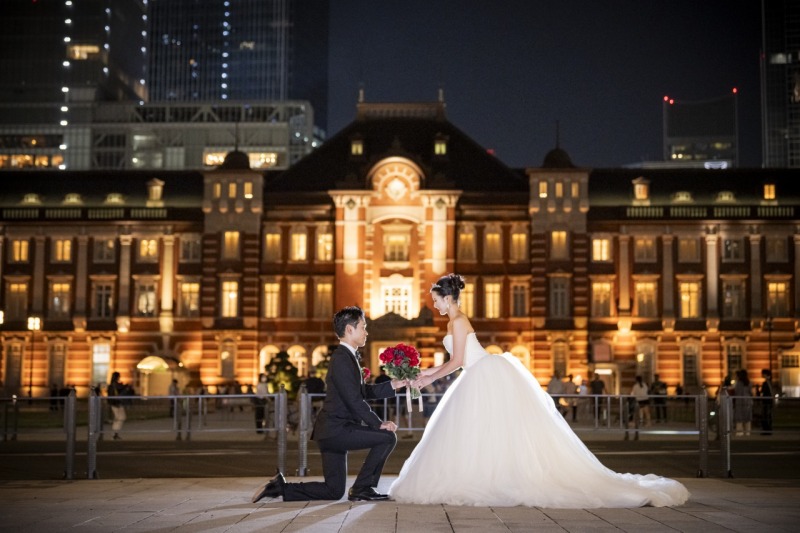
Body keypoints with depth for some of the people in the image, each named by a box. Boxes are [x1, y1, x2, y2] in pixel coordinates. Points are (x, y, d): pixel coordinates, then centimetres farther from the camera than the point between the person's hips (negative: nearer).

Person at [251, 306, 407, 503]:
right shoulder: (341, 358, -15)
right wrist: (379, 424, -15)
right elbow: (354, 401, -19)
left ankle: (279, 487, 14)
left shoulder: (348, 356, 16)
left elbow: (363, 391, 21)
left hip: (333, 431, 10)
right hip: (337, 429, -10)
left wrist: (392, 385, 11)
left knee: (334, 491, 13)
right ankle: (362, 488, -4)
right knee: (387, 437, -14)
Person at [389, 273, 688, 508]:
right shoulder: (455, 322, 19)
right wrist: (428, 372, 21)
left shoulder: (458, 322, -10)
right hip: (482, 379, 10)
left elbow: (456, 362, -13)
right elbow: (457, 361, 22)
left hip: (488, 378, -10)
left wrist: (431, 378, -2)